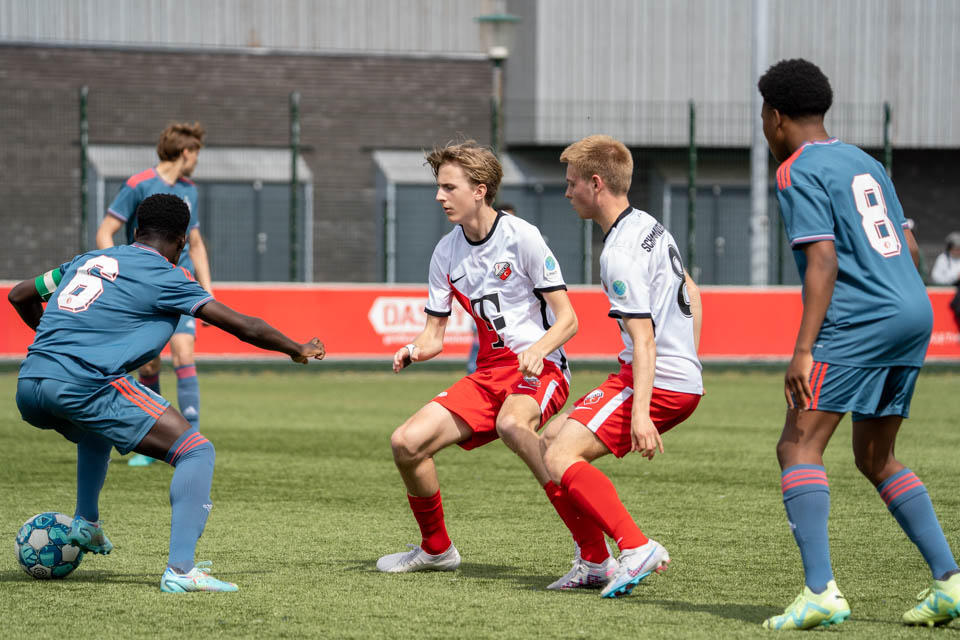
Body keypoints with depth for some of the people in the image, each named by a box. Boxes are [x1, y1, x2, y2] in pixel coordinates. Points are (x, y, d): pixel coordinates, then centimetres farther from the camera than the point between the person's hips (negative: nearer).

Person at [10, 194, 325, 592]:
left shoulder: (87, 261, 24)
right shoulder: (164, 276, 6)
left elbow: (19, 296, 35)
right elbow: (244, 327, 4)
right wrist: (299, 350, 20)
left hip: (28, 388, 7)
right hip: (84, 382, -7)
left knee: (98, 426, 41)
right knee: (197, 452, -2)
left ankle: (86, 523, 35)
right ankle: (180, 570, -16)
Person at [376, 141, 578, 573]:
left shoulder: (521, 236, -9)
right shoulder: (446, 253, 8)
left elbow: (567, 319, -10)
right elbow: (435, 334, 14)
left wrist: (538, 350, -30)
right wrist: (415, 350, -9)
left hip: (540, 368, -7)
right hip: (489, 371, 7)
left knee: (511, 423, -40)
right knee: (406, 442, -7)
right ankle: (436, 549, 16)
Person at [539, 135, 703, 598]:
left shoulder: (619, 255, -17)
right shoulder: (651, 227, 14)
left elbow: (643, 339, -23)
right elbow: (692, 295, 25)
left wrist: (640, 413, -28)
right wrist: (688, 362, 29)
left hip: (656, 381, -10)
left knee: (561, 458, -16)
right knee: (554, 438, 16)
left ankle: (638, 548, -23)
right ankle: (594, 563, 16)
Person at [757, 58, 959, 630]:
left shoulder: (797, 173, -4)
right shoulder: (865, 163, 21)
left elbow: (823, 260, -14)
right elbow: (906, 245, 22)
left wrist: (803, 350, -17)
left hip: (859, 323, -9)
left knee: (799, 447, -9)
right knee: (876, 458, 18)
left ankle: (820, 591, -23)